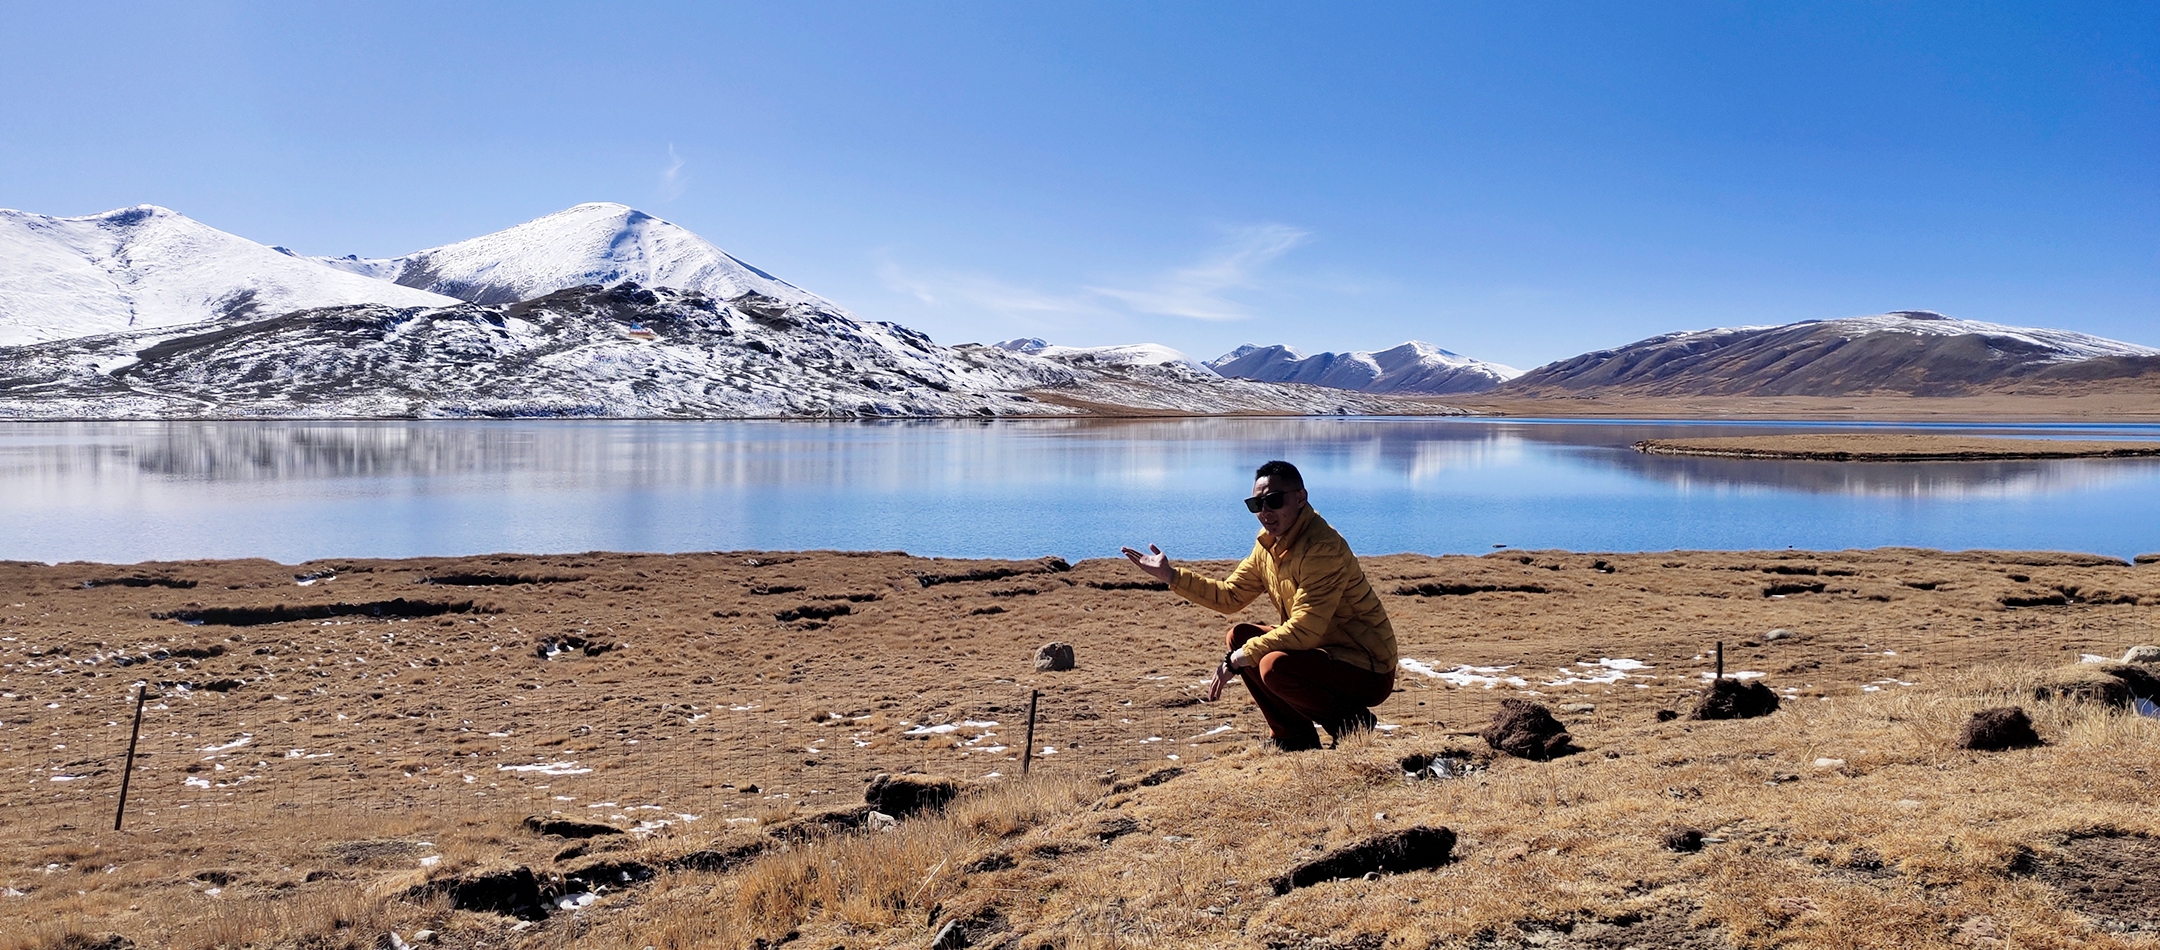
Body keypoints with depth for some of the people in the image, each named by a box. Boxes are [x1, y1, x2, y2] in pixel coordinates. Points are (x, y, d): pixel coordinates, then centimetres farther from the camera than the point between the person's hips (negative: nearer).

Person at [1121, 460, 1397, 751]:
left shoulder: (1323, 547, -24)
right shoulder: (1268, 543, 4)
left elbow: (1304, 629, -28)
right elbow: (1230, 596, 12)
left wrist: (1239, 658, -24)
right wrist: (1171, 576, 6)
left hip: (1368, 671, -9)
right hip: (1321, 648, 9)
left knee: (1275, 666, -30)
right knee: (1239, 637, 5)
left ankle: (1353, 724, -5)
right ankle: (1294, 739, 11)